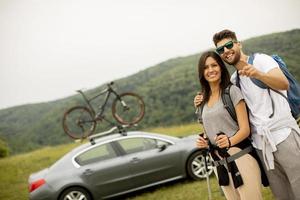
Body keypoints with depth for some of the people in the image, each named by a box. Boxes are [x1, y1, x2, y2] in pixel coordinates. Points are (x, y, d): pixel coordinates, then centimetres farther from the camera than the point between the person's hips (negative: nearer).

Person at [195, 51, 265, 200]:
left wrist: (230, 141, -27)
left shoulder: (231, 91, -5)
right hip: (219, 163, 6)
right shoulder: (203, 100, 13)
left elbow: (245, 129, -9)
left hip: (240, 157, -6)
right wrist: (204, 142, 2)